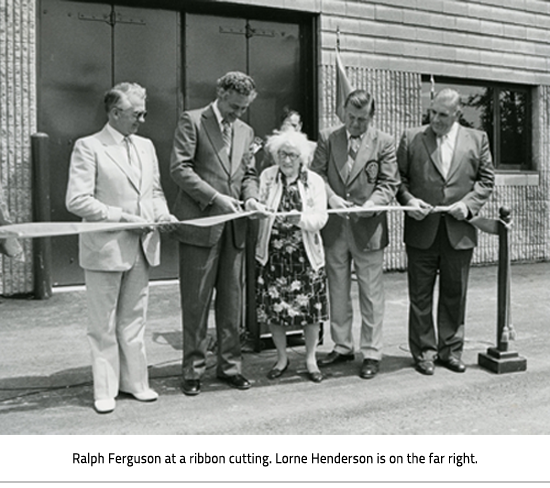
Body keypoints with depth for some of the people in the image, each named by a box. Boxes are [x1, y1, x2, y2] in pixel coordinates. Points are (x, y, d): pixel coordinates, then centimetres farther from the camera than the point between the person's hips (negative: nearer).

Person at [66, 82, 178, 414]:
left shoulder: (146, 146, 12)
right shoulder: (89, 147, -8)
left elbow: (155, 191, 19)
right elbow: (77, 200, -14)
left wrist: (162, 213, -1)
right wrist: (123, 216, -17)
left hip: (142, 246, 6)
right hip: (105, 248, -5)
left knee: (134, 320, 14)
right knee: (104, 324, 6)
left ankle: (135, 381, 26)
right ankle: (105, 390, 18)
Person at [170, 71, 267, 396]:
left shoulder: (246, 131, 18)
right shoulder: (192, 121, 0)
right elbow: (180, 168, -8)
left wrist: (251, 197, -2)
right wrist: (215, 196, -16)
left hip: (234, 226, 5)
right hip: (200, 223, -5)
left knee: (232, 300, 9)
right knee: (196, 302, 2)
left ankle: (230, 365, 20)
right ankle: (193, 370, 13)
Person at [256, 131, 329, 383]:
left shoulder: (314, 181, 1)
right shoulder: (267, 176, 4)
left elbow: (320, 219, -7)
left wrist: (300, 218, -25)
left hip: (305, 255, 0)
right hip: (273, 253, 1)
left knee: (311, 307, 2)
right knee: (273, 307, 4)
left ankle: (310, 358, 23)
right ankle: (282, 358, 25)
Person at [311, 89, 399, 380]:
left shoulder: (384, 143, 0)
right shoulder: (327, 138, 6)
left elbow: (389, 183, -4)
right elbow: (317, 174, 2)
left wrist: (369, 205, -21)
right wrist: (331, 197, -16)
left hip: (368, 228, -3)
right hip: (334, 227, 3)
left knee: (371, 294, 3)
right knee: (337, 291, 12)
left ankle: (372, 353, 14)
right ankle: (342, 346, 26)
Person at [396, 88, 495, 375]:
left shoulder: (477, 140, 8)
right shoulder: (411, 138, 4)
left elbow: (486, 179, 8)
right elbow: (398, 177, 5)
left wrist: (468, 204, -8)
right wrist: (408, 200, -12)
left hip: (459, 231, 1)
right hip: (421, 231, -1)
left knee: (454, 295, 10)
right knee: (420, 296, 5)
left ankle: (450, 349, 24)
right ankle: (424, 351, 17)